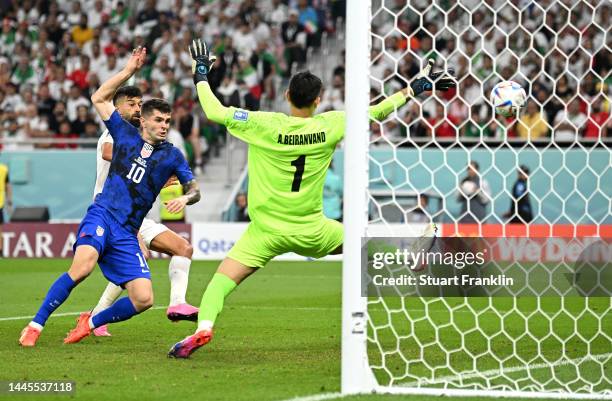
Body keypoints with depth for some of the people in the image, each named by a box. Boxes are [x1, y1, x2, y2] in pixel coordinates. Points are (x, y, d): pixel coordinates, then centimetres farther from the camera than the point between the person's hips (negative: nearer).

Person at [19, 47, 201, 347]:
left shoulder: (172, 155, 11)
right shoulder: (125, 134, 9)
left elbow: (194, 189, 14)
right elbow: (99, 99, 10)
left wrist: (185, 198, -10)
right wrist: (129, 71, 4)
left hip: (127, 234, 3)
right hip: (102, 216, -3)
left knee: (143, 300, -11)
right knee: (83, 266, -33)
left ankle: (92, 322, 16)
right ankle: (35, 325, -22)